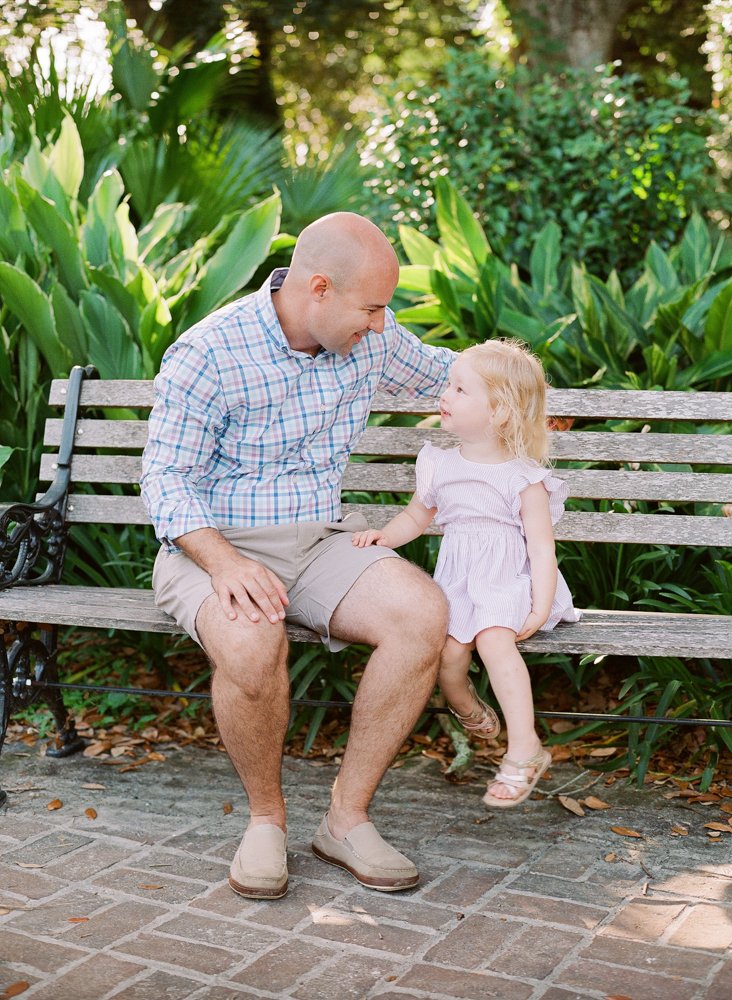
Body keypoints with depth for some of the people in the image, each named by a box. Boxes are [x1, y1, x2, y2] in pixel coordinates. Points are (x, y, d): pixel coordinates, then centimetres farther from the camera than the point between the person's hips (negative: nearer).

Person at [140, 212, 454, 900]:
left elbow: (433, 370, 26)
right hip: (214, 546, -4)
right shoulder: (208, 353, -14)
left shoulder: (370, 337, 3)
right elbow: (167, 478, -14)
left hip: (320, 541, 5)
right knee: (252, 643, -39)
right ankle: (266, 816, -10)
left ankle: (348, 817, -12)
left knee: (422, 613, -26)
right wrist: (225, 562, -30)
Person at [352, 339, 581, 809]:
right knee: (448, 648, -24)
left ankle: (524, 747, -26)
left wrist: (540, 609, -17)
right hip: (457, 585, 4)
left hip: (509, 583, -4)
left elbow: (542, 545, -6)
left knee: (494, 637, -32)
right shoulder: (441, 465, 10)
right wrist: (383, 536, 5)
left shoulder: (524, 478, -4)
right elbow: (416, 516, 25)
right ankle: (468, 711, 7)